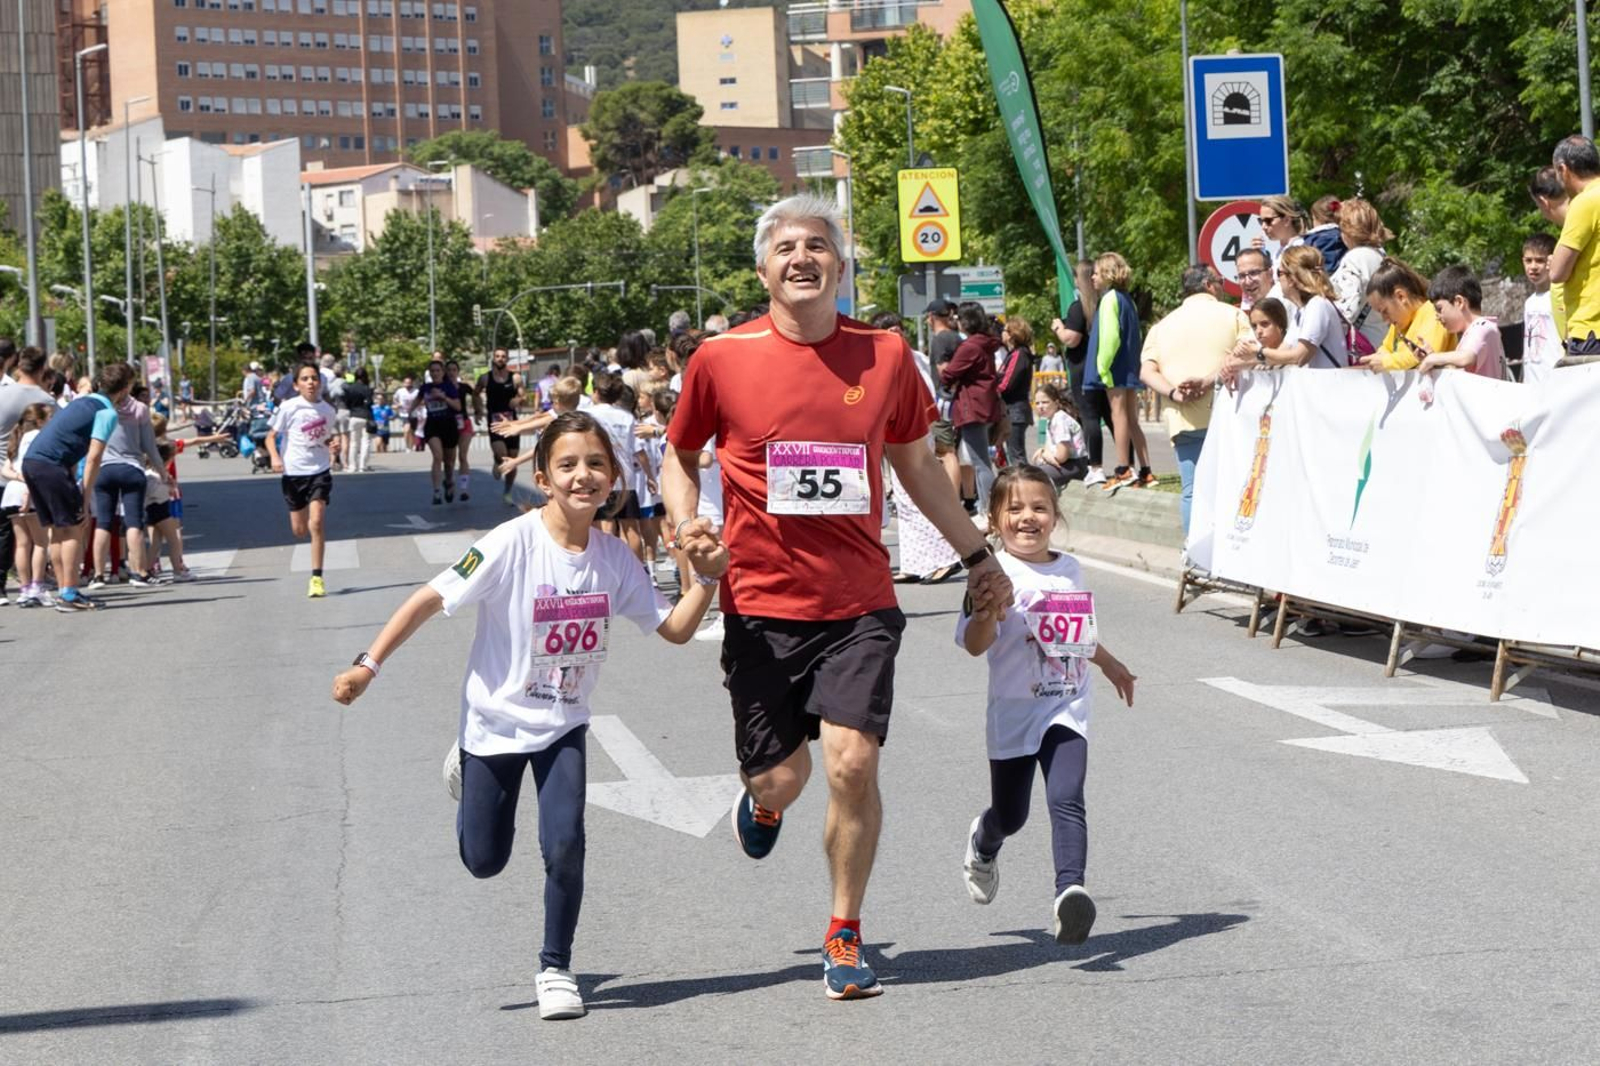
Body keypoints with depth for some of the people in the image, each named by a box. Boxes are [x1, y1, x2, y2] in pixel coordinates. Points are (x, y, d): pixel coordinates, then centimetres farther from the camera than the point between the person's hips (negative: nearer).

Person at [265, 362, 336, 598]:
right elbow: (271, 437, -2)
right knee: (299, 530, 5)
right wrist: (275, 457, -19)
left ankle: (316, 579, -12)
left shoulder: (327, 410, 4)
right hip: (294, 472, 0)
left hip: (320, 471, 0)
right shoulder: (289, 408, -6)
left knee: (315, 522, -16)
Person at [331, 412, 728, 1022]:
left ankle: (555, 969, 8)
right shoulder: (512, 545, -23)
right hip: (495, 719, -2)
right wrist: (369, 665, -24)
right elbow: (433, 599, -20)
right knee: (484, 861, 9)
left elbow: (675, 629, -2)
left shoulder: (614, 559, -9)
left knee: (564, 846, -14)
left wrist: (708, 578, -19)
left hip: (563, 725, 2)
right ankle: (467, 766, 42)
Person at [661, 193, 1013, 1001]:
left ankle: (844, 937, 6)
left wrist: (977, 554, 22)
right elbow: (680, 453, 12)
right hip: (761, 604, 0)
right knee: (779, 777, 2)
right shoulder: (721, 358, -3)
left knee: (852, 763, -13)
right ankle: (762, 803, 43)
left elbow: (916, 462, 18)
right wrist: (685, 522, -7)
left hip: (860, 605, 1)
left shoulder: (884, 355, 3)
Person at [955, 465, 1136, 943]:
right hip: (1013, 711, -2)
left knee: (1066, 799, -19)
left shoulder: (1070, 569, 7)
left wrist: (1110, 664, 40)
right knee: (1010, 814, 13)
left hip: (1066, 710, 3)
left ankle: (1070, 889, -29)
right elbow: (974, 644, -23)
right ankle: (984, 844, 48)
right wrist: (988, 609, -42)